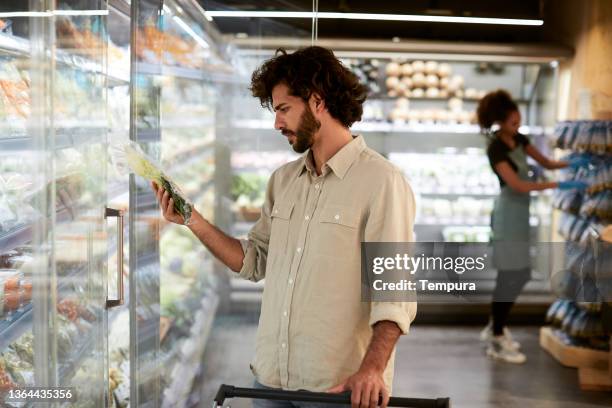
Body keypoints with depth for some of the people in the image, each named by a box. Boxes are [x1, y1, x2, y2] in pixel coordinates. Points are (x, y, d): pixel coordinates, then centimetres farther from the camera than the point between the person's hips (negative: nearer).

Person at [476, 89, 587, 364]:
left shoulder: (519, 139, 7)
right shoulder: (496, 149, -19)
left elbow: (546, 163, 9)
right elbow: (518, 185, -24)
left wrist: (571, 163, -10)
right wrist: (559, 186, -26)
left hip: (519, 213, 9)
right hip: (508, 214, -9)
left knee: (520, 274, 13)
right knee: (510, 276, -4)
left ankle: (494, 328, 26)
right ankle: (497, 342, 6)